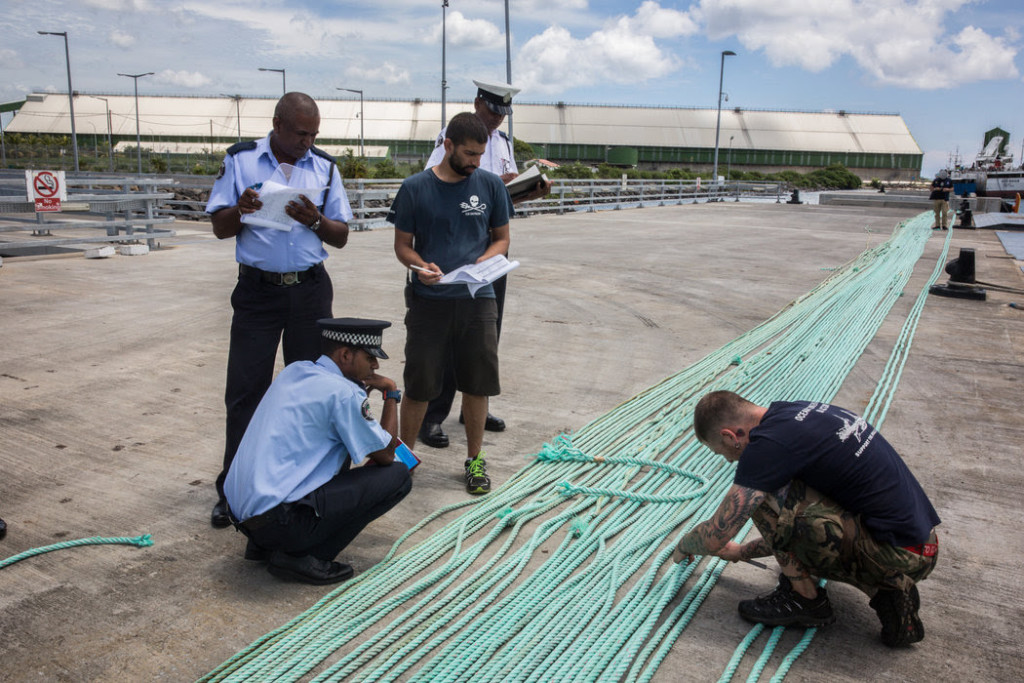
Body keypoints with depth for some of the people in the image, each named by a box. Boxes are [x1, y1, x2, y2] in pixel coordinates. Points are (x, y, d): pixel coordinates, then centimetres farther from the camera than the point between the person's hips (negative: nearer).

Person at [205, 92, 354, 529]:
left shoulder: (325, 166, 6)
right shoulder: (240, 160, 1)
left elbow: (341, 237, 4)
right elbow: (220, 228, 1)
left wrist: (314, 220, -16)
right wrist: (240, 210, -20)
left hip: (310, 291, 2)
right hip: (257, 289, -1)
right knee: (245, 390, 1)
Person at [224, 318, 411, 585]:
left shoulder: (294, 371, 12)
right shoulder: (343, 393, -13)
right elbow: (385, 456, -3)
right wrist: (392, 393, 6)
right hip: (278, 520, -9)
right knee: (397, 475, -4)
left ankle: (264, 543, 18)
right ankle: (299, 557, -4)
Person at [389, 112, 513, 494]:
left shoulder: (491, 186, 4)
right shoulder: (415, 188, 0)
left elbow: (502, 238, 11)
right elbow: (402, 245, 5)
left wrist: (485, 260, -10)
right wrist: (420, 266, -16)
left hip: (478, 300, 2)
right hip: (428, 301, -1)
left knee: (477, 385, 7)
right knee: (419, 385, 4)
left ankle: (474, 459, 25)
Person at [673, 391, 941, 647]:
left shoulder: (768, 444, -18)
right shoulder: (800, 411, 10)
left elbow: (715, 537, -10)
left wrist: (684, 546, 12)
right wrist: (741, 552, 31)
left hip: (899, 554, -9)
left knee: (763, 494, -13)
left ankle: (805, 599, 4)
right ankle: (886, 590, 11)